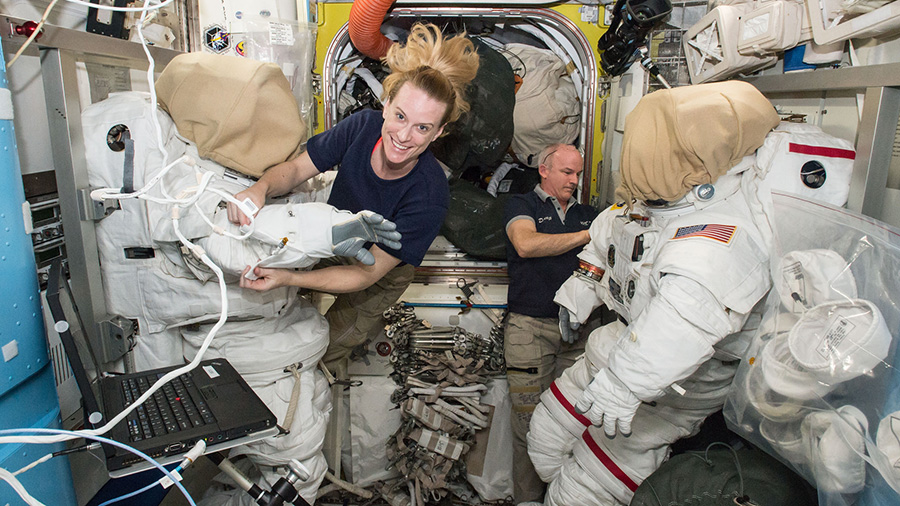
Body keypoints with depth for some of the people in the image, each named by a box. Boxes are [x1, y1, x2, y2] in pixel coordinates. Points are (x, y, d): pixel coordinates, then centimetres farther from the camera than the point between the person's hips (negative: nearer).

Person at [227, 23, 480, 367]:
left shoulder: (429, 197, -39)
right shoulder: (364, 126, -28)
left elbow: (367, 274, -35)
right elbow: (295, 170, -17)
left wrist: (288, 279, -48)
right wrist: (259, 189, -41)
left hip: (378, 280, -3)